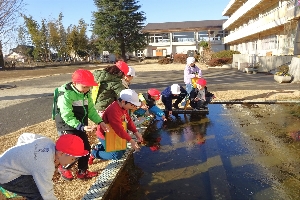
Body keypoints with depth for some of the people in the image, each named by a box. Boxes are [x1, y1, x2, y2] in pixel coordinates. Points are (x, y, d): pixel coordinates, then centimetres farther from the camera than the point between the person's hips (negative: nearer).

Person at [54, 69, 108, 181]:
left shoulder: (86, 93, 0)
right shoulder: (66, 94, -24)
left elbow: (90, 109, 4)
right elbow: (67, 116, -26)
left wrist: (100, 121, -11)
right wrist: (81, 127, -36)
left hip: (80, 126, 8)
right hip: (67, 126, -7)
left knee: (86, 147, 10)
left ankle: (82, 171, 28)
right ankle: (63, 168, 23)